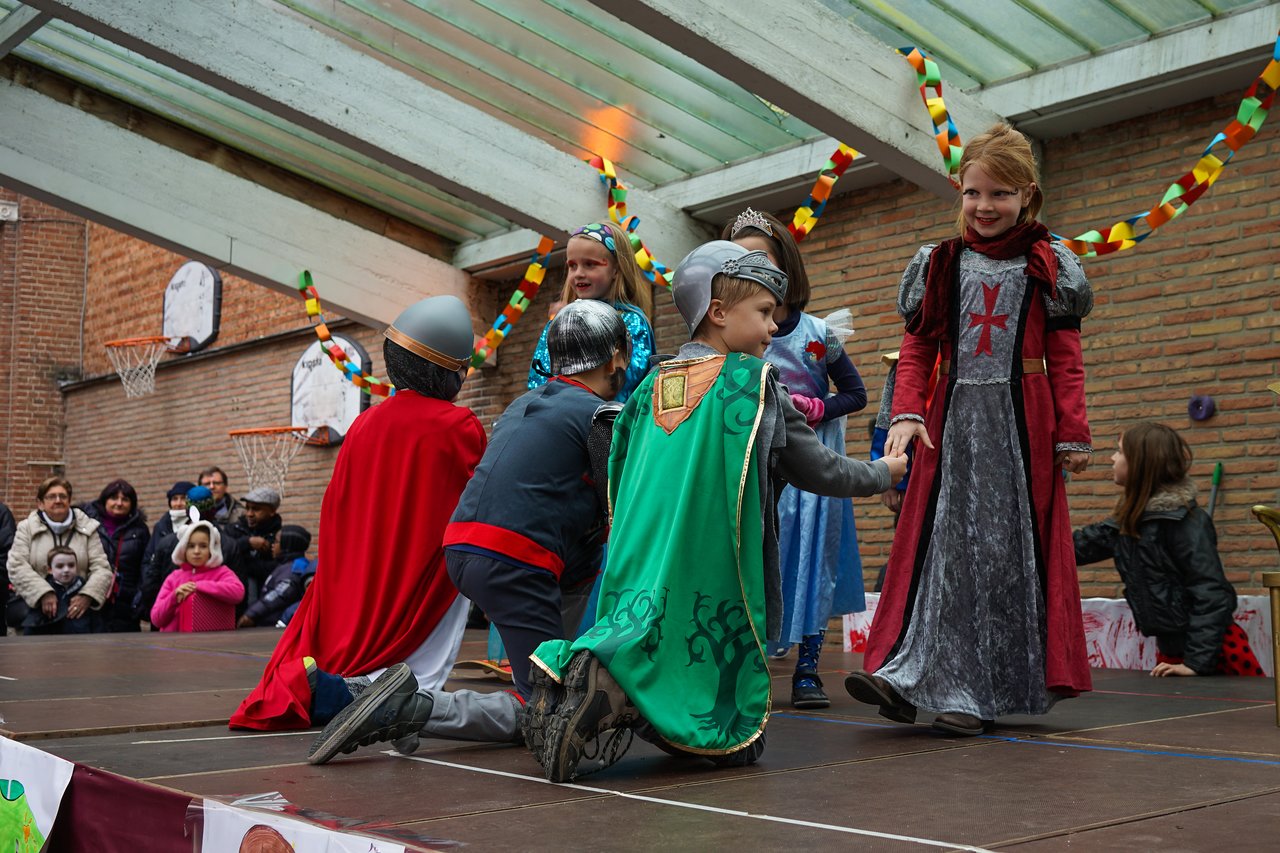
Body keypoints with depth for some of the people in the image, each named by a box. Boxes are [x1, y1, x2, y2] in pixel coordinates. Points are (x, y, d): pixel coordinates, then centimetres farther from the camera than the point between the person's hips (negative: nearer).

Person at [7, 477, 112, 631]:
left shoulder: (87, 528, 8)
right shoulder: (26, 528, 7)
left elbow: (101, 568, 1)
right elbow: (17, 567, -5)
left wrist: (87, 596, -18)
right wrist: (43, 594, -20)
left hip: (76, 609, 0)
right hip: (36, 609, 0)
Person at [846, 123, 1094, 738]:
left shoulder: (1048, 268, 5)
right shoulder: (939, 265, 10)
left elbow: (1065, 360, 3)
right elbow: (917, 350, 7)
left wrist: (1072, 434, -3)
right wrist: (907, 413, -8)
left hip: (1022, 424, -1)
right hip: (953, 421, 2)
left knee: (1008, 547, 0)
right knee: (942, 543, -2)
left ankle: (978, 693, 7)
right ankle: (909, 677, -5)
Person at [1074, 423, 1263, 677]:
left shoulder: (1183, 519, -18)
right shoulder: (1131, 519, 7)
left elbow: (1211, 593, -22)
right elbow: (1080, 545, 14)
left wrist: (1198, 661, -24)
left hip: (1214, 647, -8)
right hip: (1171, 648, 8)